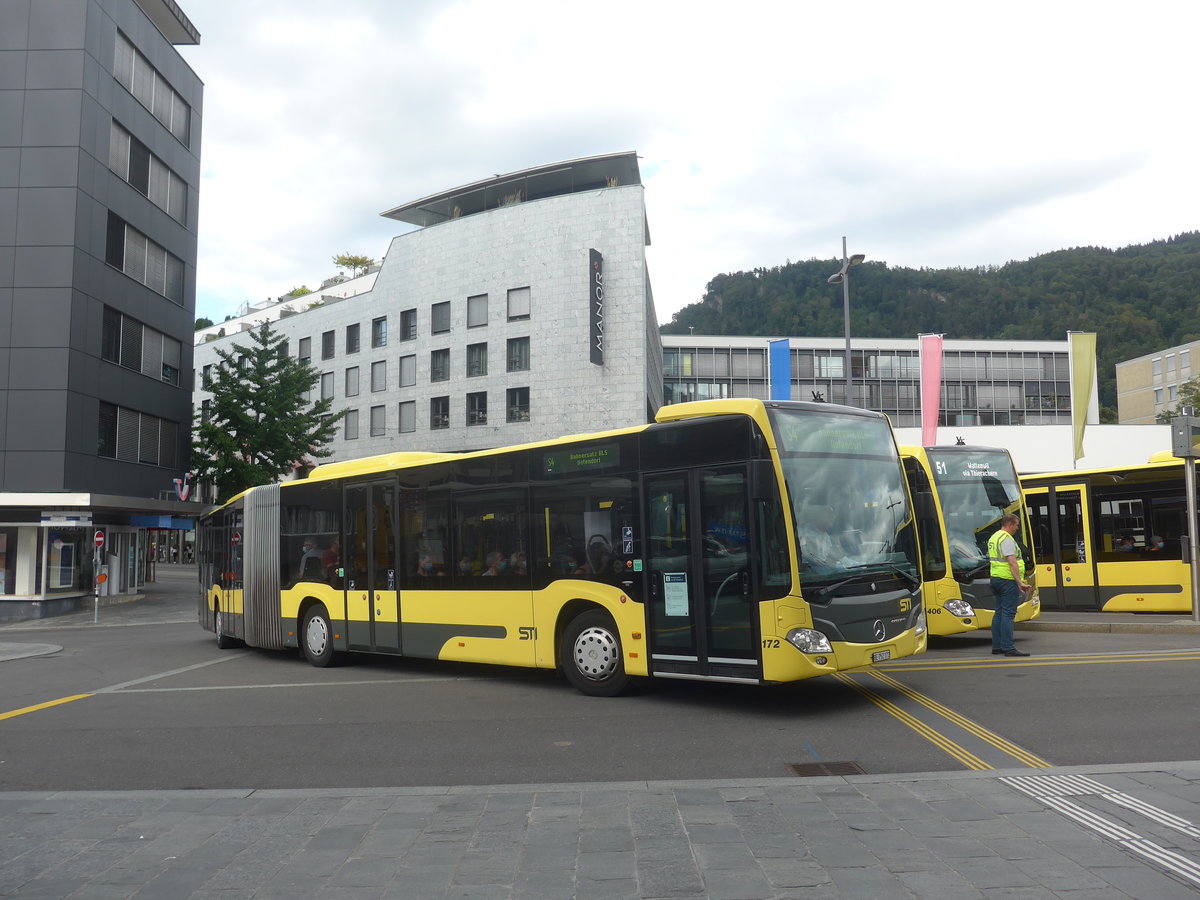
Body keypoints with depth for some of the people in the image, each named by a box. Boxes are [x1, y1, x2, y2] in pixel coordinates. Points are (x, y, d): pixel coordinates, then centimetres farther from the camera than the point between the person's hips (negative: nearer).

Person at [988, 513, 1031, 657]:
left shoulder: (993, 538, 16)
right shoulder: (1007, 539, -14)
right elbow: (1012, 563, -21)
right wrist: (1020, 582, -22)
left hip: (996, 579, 10)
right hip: (1008, 580, -10)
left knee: (999, 613, 12)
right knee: (1008, 614, -9)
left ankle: (997, 646, 14)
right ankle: (1008, 648, -10)